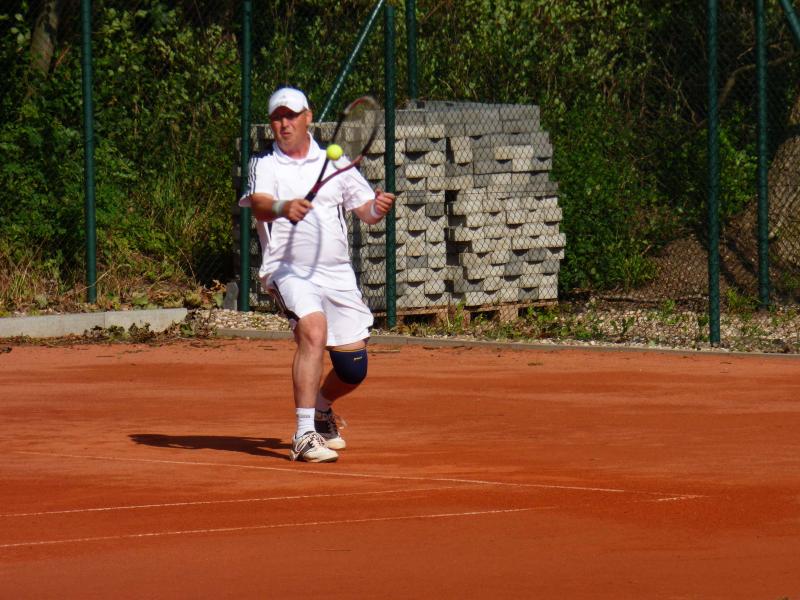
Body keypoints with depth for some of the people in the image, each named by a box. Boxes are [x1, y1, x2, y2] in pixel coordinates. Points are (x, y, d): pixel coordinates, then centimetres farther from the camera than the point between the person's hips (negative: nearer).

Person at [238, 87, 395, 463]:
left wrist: (377, 208, -11)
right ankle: (304, 436, -31)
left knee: (353, 368, 3)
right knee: (313, 330, -32)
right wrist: (282, 208, -40)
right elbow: (259, 203, -18)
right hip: (289, 271, -4)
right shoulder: (264, 166, 2)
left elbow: (365, 211, 14)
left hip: (338, 275, 4)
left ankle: (322, 408, 38)